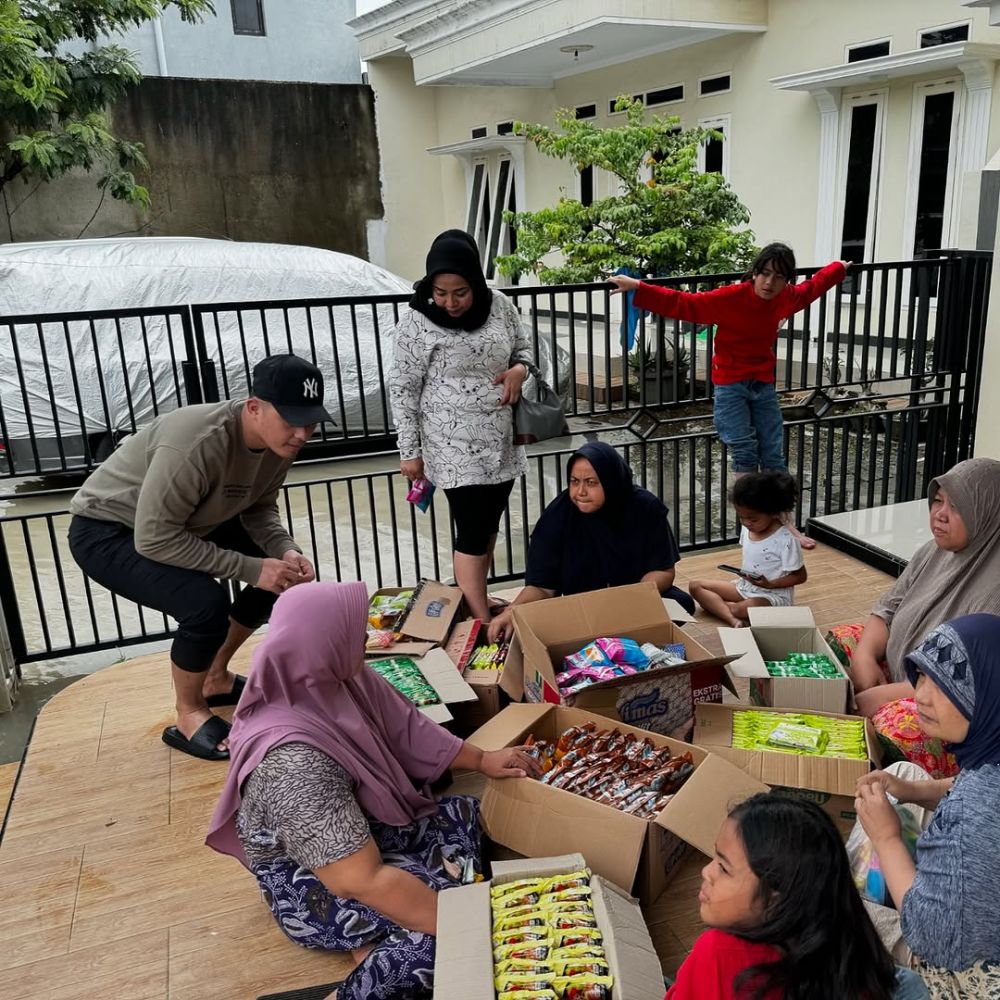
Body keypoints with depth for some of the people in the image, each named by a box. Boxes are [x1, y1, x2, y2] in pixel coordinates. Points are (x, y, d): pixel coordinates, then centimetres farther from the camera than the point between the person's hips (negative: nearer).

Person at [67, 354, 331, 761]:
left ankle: (216, 678, 21)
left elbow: (259, 508, 0)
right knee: (206, 602, -30)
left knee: (281, 573, 2)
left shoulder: (280, 438, -14)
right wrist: (251, 568, -32)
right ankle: (189, 716, -1)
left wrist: (286, 551, -20)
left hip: (187, 522, 8)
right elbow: (154, 538, -34)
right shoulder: (195, 444, -38)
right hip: (107, 532, -8)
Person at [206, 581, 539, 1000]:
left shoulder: (330, 679, -15)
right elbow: (366, 883, -35)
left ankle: (384, 942, -2)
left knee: (477, 815, 4)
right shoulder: (293, 762, -37)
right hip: (312, 887, -9)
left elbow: (403, 725, 3)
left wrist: (482, 759, 4)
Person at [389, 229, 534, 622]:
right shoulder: (416, 323, -14)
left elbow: (523, 348, 15)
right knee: (473, 531, -5)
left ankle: (474, 599, 35)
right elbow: (403, 390, -9)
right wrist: (410, 451, -8)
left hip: (501, 441, 6)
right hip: (455, 447, -6)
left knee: (489, 525, 16)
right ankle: (482, 622, 5)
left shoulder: (499, 305, -1)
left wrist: (519, 369, -9)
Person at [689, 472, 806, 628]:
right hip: (745, 587, 8)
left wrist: (770, 584, -23)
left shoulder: (786, 540, -20)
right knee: (696, 587, -7)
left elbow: (801, 576, -11)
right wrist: (744, 574, -4)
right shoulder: (746, 529, 0)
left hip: (773, 595, -8)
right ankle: (733, 620, -26)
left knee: (748, 609, -41)